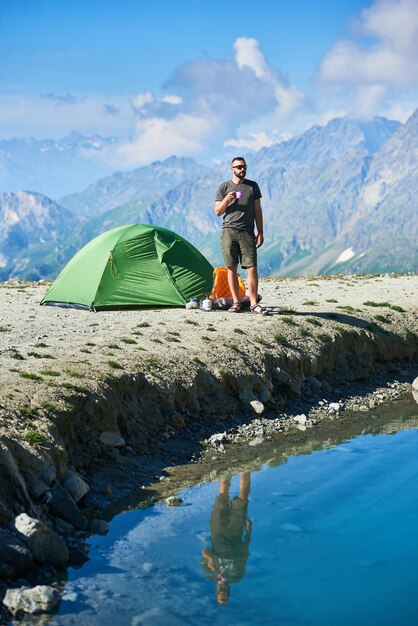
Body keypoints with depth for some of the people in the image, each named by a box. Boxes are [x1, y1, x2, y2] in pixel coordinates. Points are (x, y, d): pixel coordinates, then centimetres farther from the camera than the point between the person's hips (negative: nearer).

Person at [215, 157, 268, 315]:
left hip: (247, 232, 0)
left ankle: (254, 303, -2)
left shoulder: (253, 186, 10)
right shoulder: (224, 187, 7)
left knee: (252, 268, -6)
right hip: (229, 231, 0)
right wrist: (226, 200, -13)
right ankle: (236, 302, 9)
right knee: (232, 268, 1)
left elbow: (257, 211, 11)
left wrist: (260, 232, 5)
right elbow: (217, 212, 6)